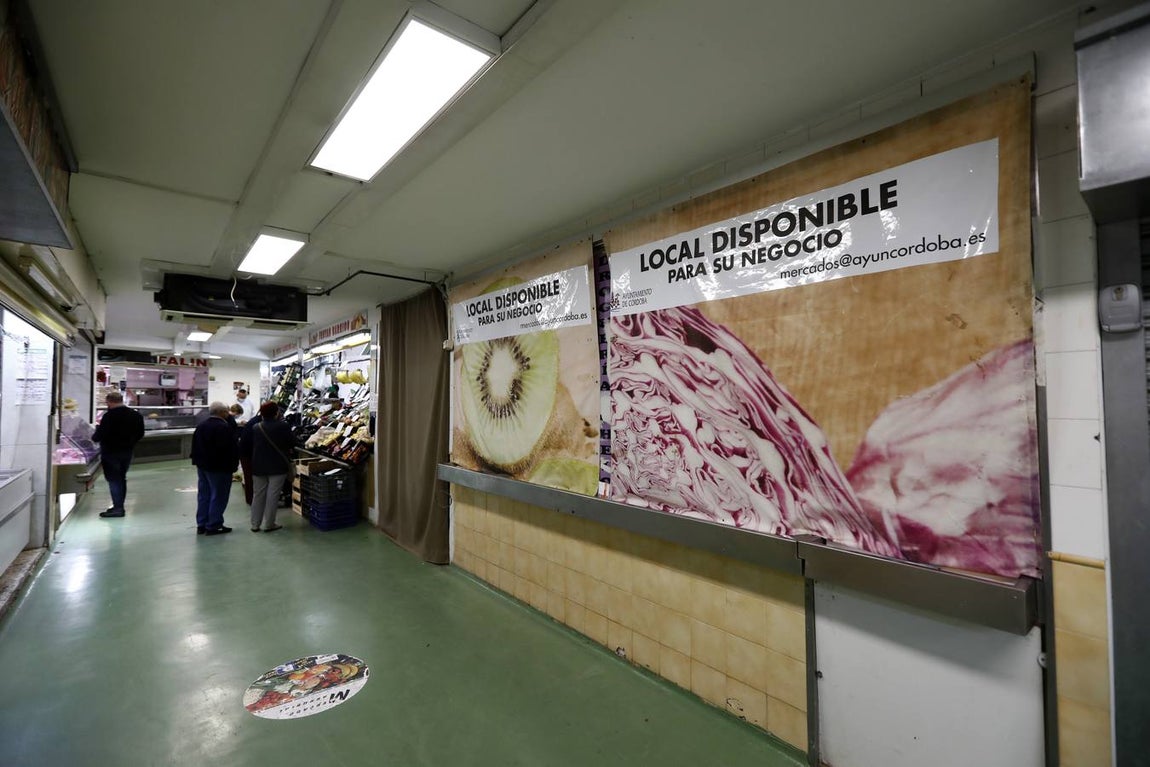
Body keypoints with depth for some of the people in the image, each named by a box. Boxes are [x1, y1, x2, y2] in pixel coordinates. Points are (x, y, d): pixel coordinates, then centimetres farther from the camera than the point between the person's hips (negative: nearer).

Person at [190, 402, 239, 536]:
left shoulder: (200, 426, 9)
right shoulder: (225, 428, -20)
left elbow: (195, 446, 15)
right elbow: (232, 448, -21)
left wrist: (197, 461, 21)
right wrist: (233, 465, -10)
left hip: (202, 466, 9)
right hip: (219, 468, -9)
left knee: (203, 495, 15)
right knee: (218, 496, 0)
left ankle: (201, 525, 22)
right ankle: (213, 526, 4)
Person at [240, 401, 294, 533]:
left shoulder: (255, 427, -1)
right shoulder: (284, 427, -13)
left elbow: (248, 447, 8)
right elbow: (290, 445, -4)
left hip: (258, 466, 4)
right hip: (278, 466, -4)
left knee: (258, 494, 13)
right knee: (272, 495, 3)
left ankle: (255, 524, 20)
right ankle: (269, 524, 7)